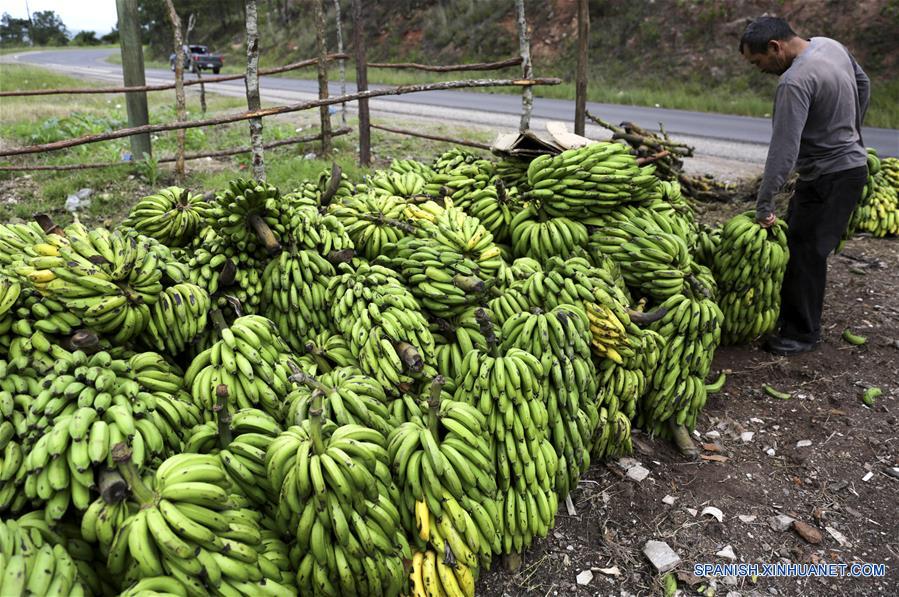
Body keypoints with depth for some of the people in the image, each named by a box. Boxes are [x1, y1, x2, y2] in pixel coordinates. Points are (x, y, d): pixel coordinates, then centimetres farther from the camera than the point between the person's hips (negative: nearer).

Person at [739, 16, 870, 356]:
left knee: (806, 251, -5)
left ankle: (803, 333, 5)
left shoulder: (795, 81, -25)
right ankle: (786, 315, 24)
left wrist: (764, 204, -28)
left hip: (831, 175, -10)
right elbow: (863, 84, 22)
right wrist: (852, 132, 30)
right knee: (794, 242, 14)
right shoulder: (831, 45, 6)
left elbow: (783, 149, -30)